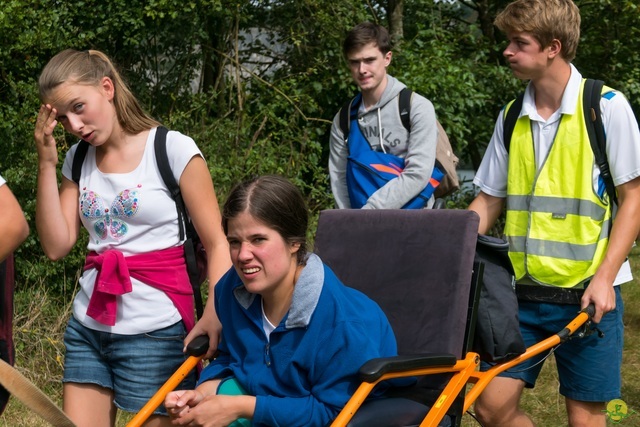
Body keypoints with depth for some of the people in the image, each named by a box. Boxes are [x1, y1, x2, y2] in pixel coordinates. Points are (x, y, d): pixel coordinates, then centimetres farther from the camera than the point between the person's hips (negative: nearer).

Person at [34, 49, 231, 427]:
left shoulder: (173, 150, -8)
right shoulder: (78, 160, 9)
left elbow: (217, 244, -10)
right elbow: (57, 245, 1)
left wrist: (215, 316, -24)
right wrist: (47, 162, -3)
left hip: (156, 330, -5)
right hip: (88, 327, 5)